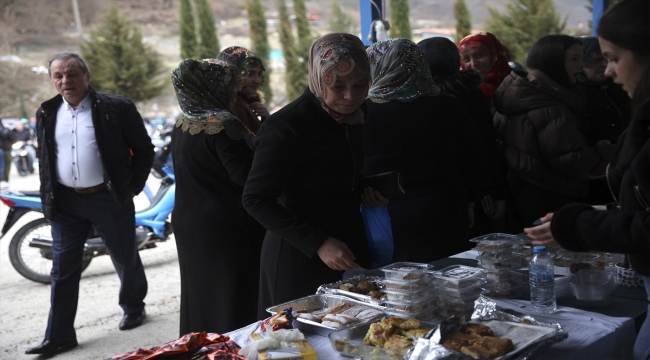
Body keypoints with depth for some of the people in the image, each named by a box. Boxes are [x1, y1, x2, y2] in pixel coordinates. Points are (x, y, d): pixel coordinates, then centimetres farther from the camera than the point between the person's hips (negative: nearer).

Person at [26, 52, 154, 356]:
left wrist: (133, 187, -6)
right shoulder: (47, 113, 7)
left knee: (126, 259, 12)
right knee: (63, 268, 5)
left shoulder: (117, 108, -7)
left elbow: (143, 149, -2)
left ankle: (134, 307, 37)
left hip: (109, 198, -3)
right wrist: (48, 200, 9)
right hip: (65, 202, 4)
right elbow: (44, 159, 17)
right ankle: (59, 335, 13)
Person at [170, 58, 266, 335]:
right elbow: (249, 175, -21)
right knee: (234, 302, 0)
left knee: (202, 296, 18)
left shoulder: (181, 125, 7)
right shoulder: (223, 126, -19)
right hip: (227, 228, -9)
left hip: (188, 223, 9)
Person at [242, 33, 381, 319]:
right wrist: (318, 243, -27)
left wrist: (366, 188, -2)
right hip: (301, 259, -7)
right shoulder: (287, 126, -21)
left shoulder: (357, 114, 2)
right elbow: (256, 199, -21)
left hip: (351, 244, 7)